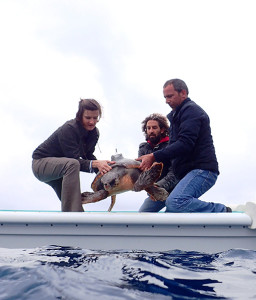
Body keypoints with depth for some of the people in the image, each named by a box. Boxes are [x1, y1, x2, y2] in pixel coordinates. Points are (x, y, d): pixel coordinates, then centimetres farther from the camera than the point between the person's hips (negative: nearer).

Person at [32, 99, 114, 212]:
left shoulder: (94, 133, -5)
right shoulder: (68, 129, -30)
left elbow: (88, 156, -2)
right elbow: (74, 161, -34)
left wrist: (102, 167, -20)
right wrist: (95, 164, -48)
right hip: (41, 163, -9)